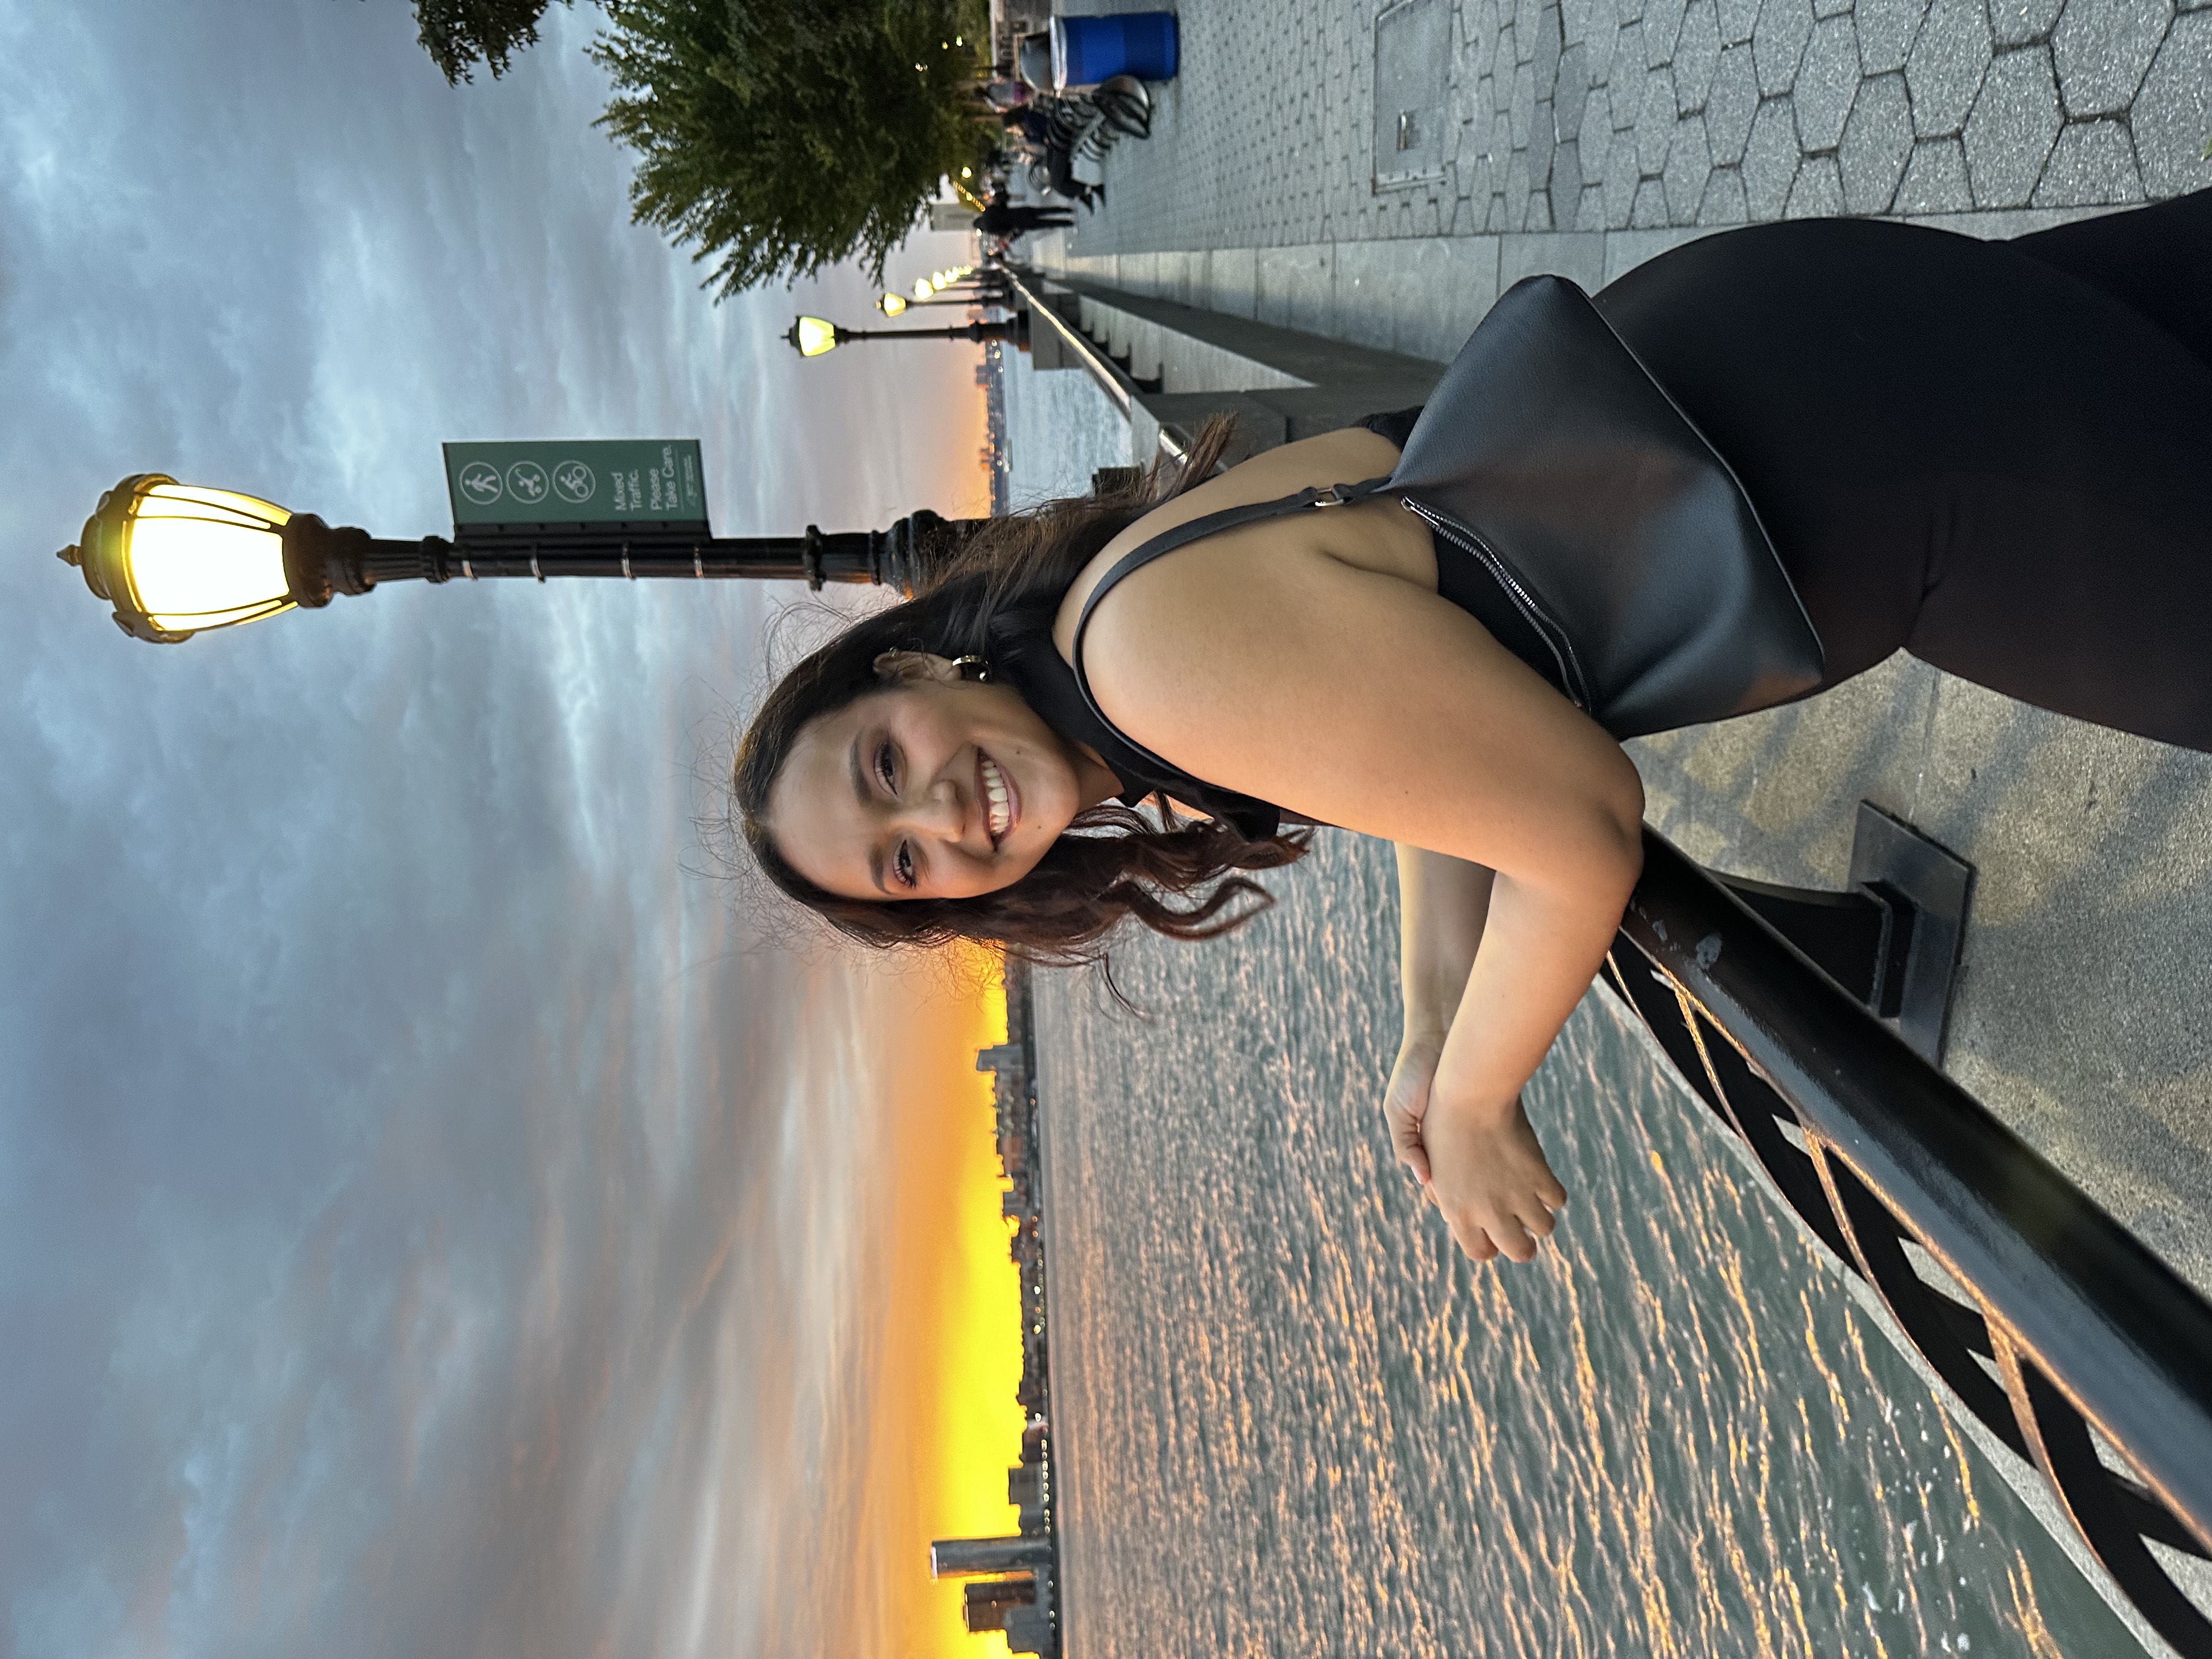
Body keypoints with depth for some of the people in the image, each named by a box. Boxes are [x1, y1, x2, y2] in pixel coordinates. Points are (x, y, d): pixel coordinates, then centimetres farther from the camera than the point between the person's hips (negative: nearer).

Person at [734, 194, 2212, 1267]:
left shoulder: (1169, 655, -31)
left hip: (1879, 448, -7)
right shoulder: (1095, 667, 0)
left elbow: (1583, 821, -25)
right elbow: (1460, 744, 10)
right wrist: (1436, 1037, 2)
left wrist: (1472, 1105, -10)